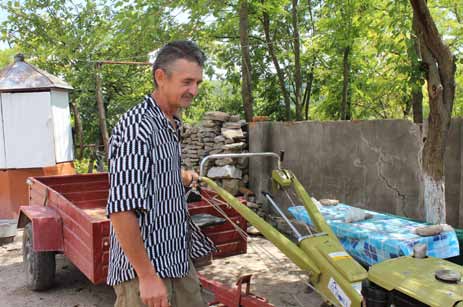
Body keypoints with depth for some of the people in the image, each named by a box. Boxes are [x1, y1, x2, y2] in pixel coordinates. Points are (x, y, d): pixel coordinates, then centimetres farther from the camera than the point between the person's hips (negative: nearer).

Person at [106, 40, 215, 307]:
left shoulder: (171, 126, 10)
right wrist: (147, 276, -23)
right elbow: (121, 209, -25)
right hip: (145, 270, -9)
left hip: (179, 262, 9)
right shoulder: (137, 128, -20)